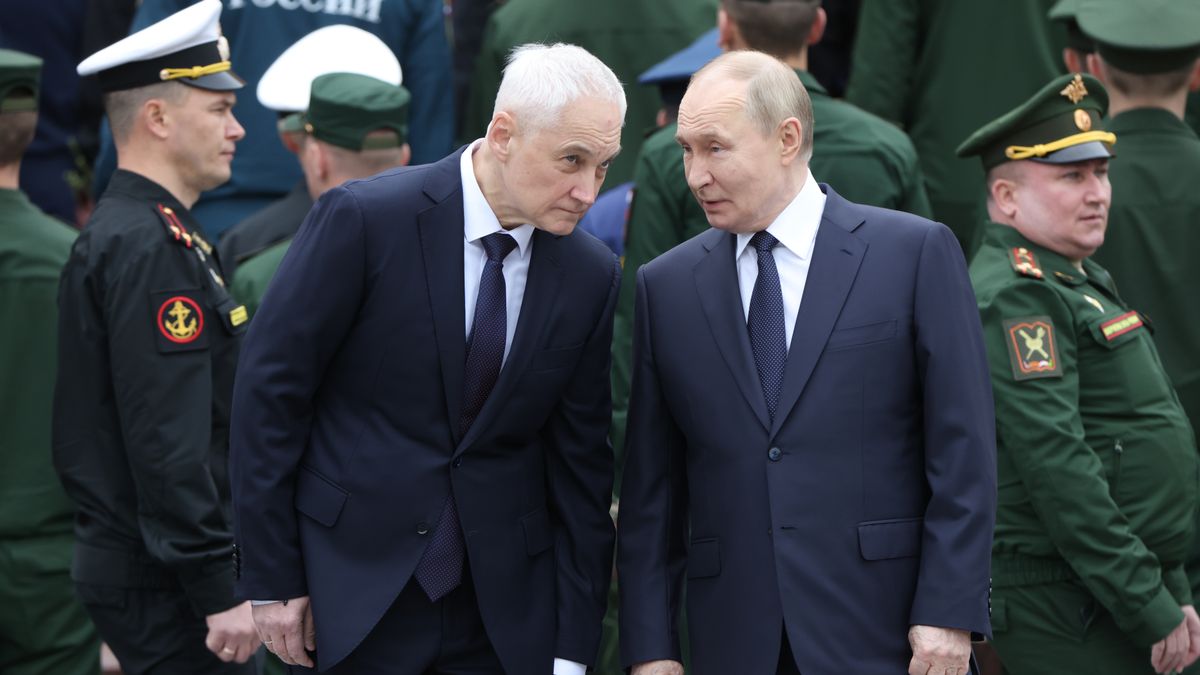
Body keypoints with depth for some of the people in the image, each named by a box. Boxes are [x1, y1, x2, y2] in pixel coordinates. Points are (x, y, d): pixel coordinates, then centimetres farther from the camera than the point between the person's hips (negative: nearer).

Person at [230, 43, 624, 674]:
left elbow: (580, 461, 4)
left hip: (505, 610, 3)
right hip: (360, 586, -3)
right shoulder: (364, 219, -12)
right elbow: (269, 391, -8)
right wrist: (271, 580, -8)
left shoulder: (592, 275, 0)